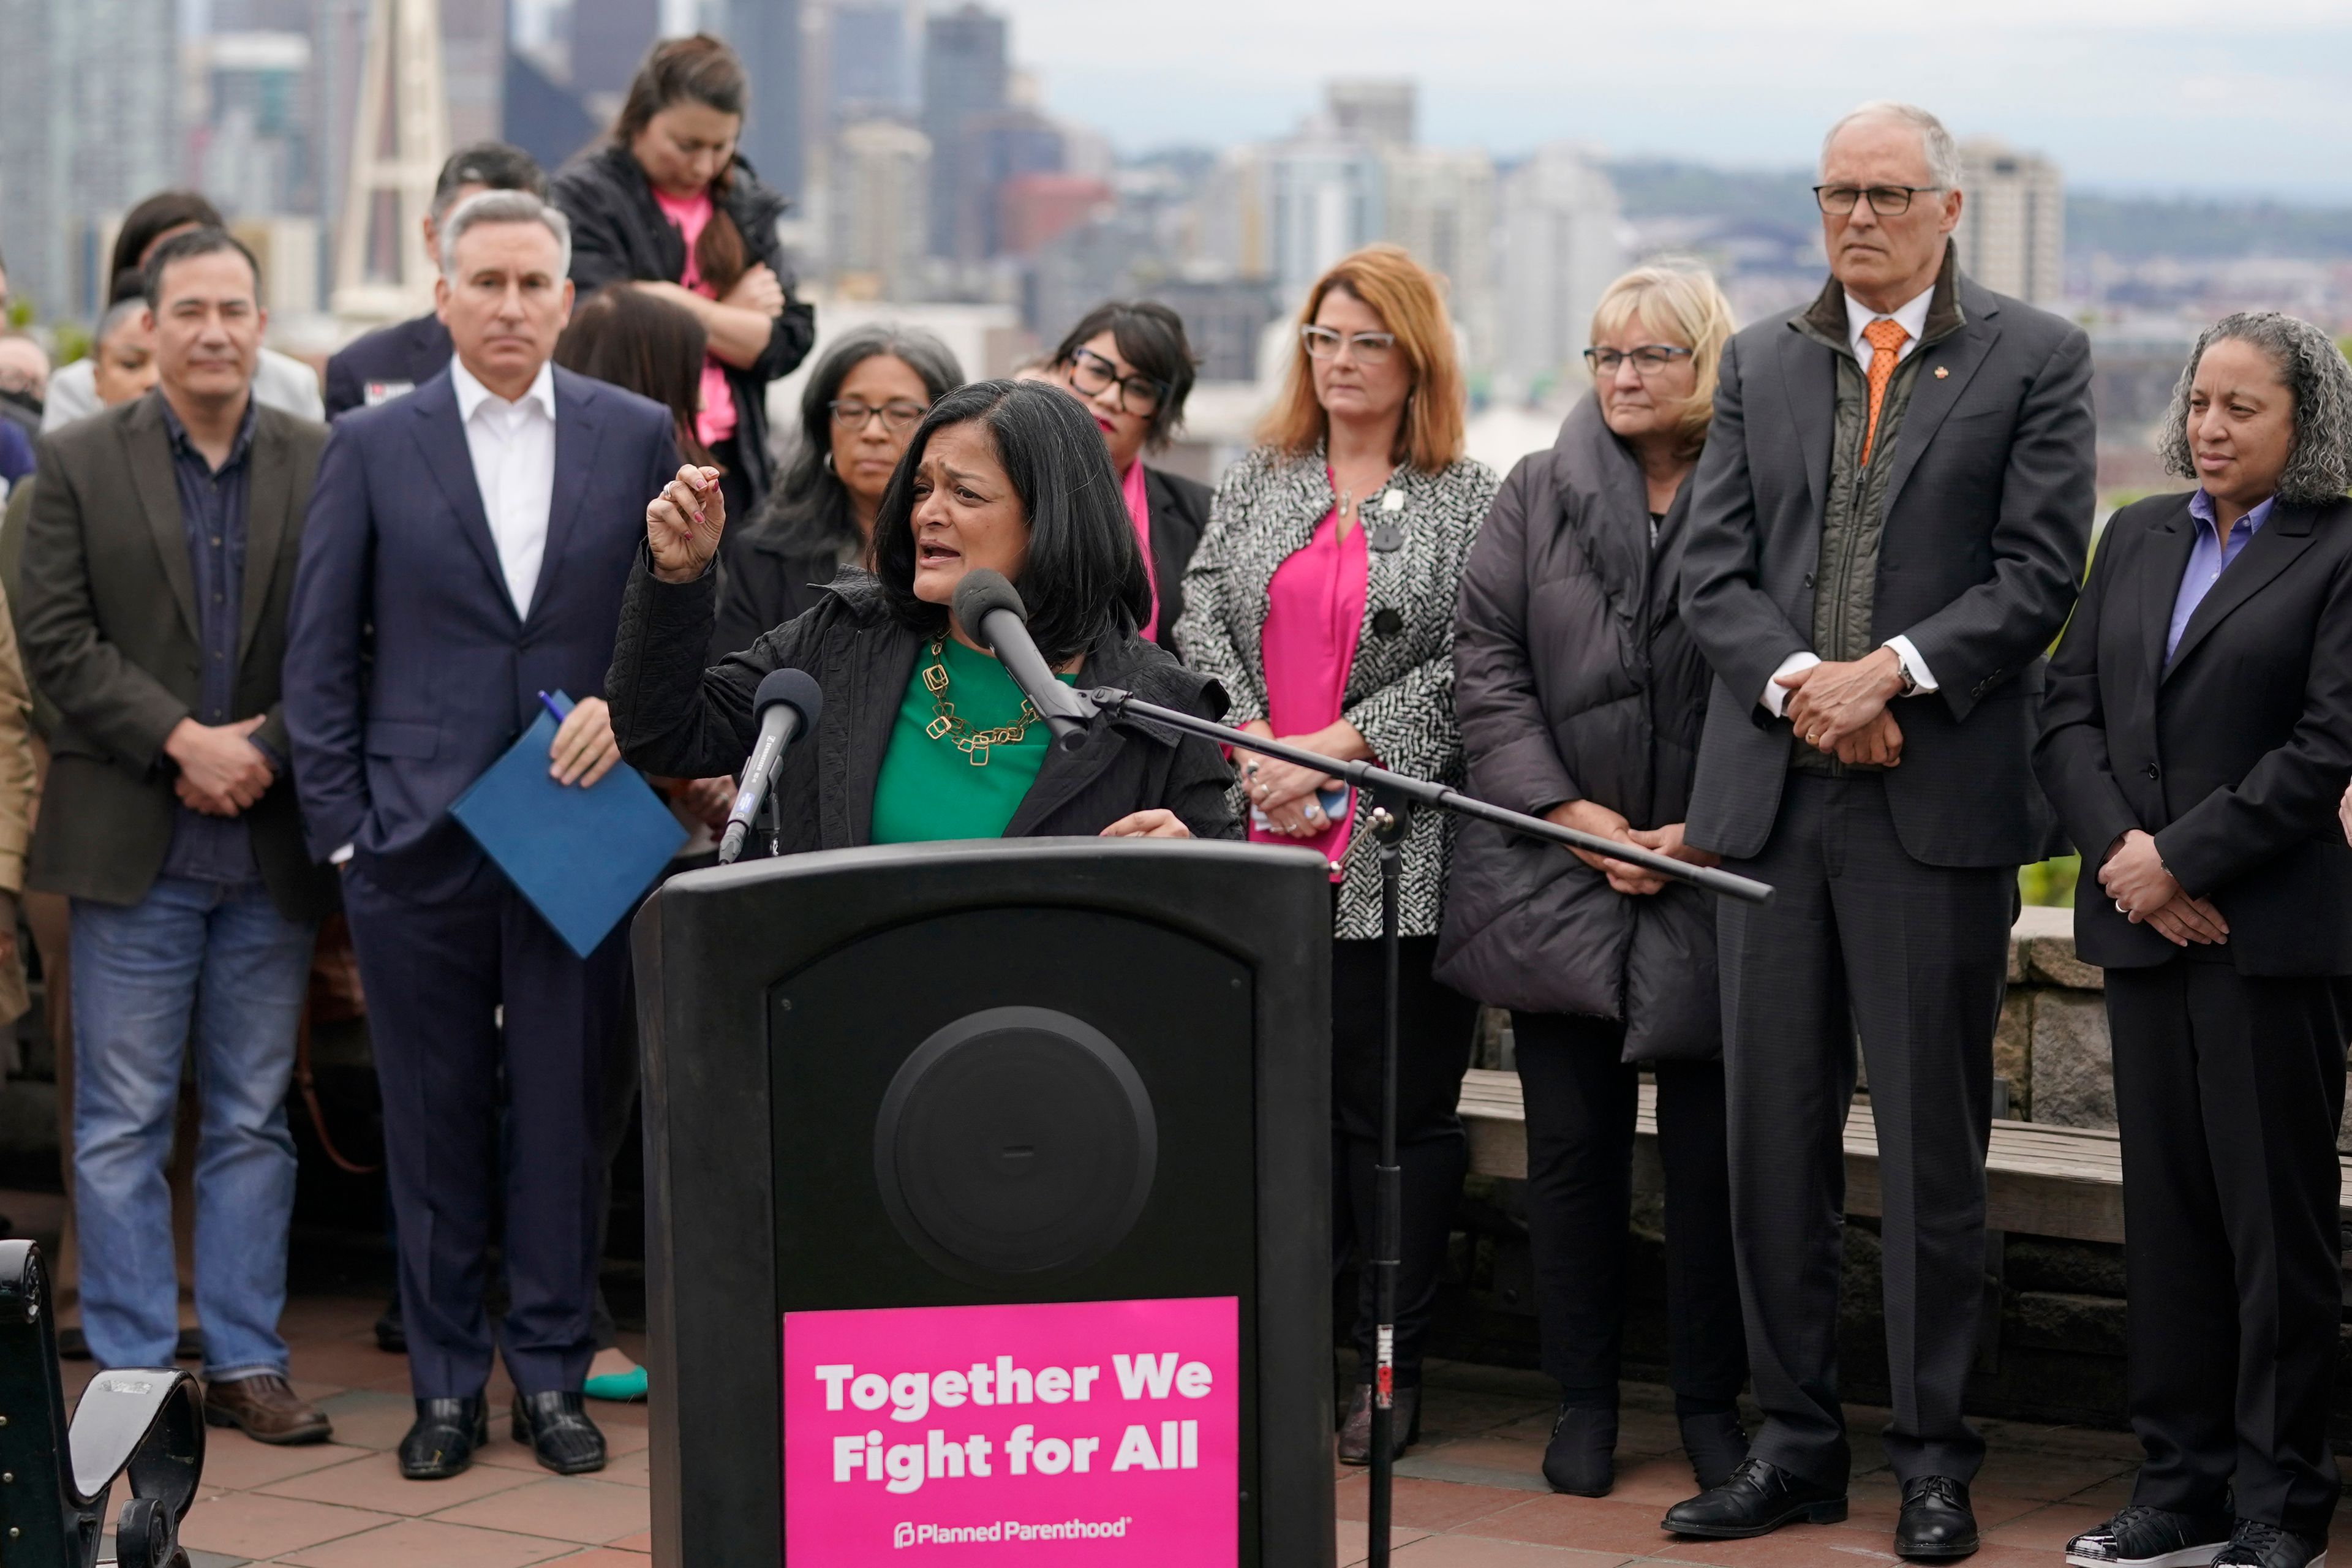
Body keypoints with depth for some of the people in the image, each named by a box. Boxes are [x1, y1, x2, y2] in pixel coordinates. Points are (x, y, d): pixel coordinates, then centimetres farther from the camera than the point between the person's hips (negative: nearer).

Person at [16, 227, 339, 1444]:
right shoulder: (78, 464, 4)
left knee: (253, 1120, 7)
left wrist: (266, 749, -11)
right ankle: (132, 1371, 8)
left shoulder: (324, 468, 6)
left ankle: (245, 1364, 14)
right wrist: (181, 741, -13)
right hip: (132, 844, -1)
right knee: (122, 1124, 2)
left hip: (272, 844, 1)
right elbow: (57, 638, -4)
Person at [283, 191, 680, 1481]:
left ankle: (551, 1371, 15)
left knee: (563, 1112, 4)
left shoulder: (636, 437, 6)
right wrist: (340, 827, -2)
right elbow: (320, 652, 4)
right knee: (431, 1118, 5)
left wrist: (629, 703, -8)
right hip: (417, 833, 0)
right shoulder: (371, 446, 4)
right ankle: (446, 1383, 14)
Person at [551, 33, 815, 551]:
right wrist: (732, 317, -2)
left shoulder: (748, 203, 13)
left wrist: (678, 306, -8)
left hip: (732, 470, 4)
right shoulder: (587, 197, -2)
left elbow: (790, 338, 4)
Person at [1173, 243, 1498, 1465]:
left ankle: (1390, 1370, 8)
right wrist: (1257, 754, -6)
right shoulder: (1253, 482, 15)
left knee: (1398, 1110, 0)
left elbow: (1466, 665, -5)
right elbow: (1202, 620, 8)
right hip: (1262, 844, 3)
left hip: (1396, 856, -3)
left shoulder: (1473, 502, 2)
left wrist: (1334, 745, -11)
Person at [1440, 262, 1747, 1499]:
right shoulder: (1536, 498, 8)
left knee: (1710, 1147, 2)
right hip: (1558, 876, 2)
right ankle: (1583, 1398, 16)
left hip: (1715, 878, -2)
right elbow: (1485, 663, 3)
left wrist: (1710, 831, -10)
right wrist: (1570, 810, -8)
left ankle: (1709, 1400, 14)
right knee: (1571, 1140, 5)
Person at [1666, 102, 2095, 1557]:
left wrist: (1891, 671, -16)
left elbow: (2040, 568, -6)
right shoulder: (1761, 362, 13)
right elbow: (1715, 569, 7)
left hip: (1940, 796, -4)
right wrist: (1799, 683, -10)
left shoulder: (2036, 360, 3)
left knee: (1934, 1145, 1)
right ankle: (1798, 1441, 16)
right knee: (1775, 1135, 7)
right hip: (1771, 794, 4)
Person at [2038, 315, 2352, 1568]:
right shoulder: (2138, 538, 14)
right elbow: (2068, 711, 9)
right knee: (2167, 1215, 8)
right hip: (2145, 926, 6)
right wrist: (2120, 851, -6)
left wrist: (2181, 856, -13)